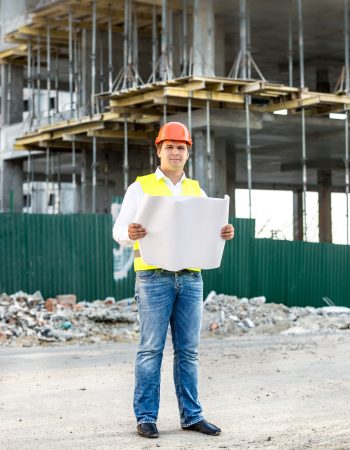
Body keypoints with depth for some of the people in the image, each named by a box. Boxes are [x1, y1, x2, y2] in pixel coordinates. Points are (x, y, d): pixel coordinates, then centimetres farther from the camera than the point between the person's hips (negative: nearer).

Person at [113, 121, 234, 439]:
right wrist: (131, 233, -25)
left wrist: (224, 234, -7)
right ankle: (146, 417, 4)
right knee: (151, 349, -3)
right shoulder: (141, 187, 4)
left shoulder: (196, 191, 16)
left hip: (191, 278, 4)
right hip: (154, 278, -4)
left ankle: (191, 415, 13)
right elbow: (119, 230, -2)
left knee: (188, 350, 6)